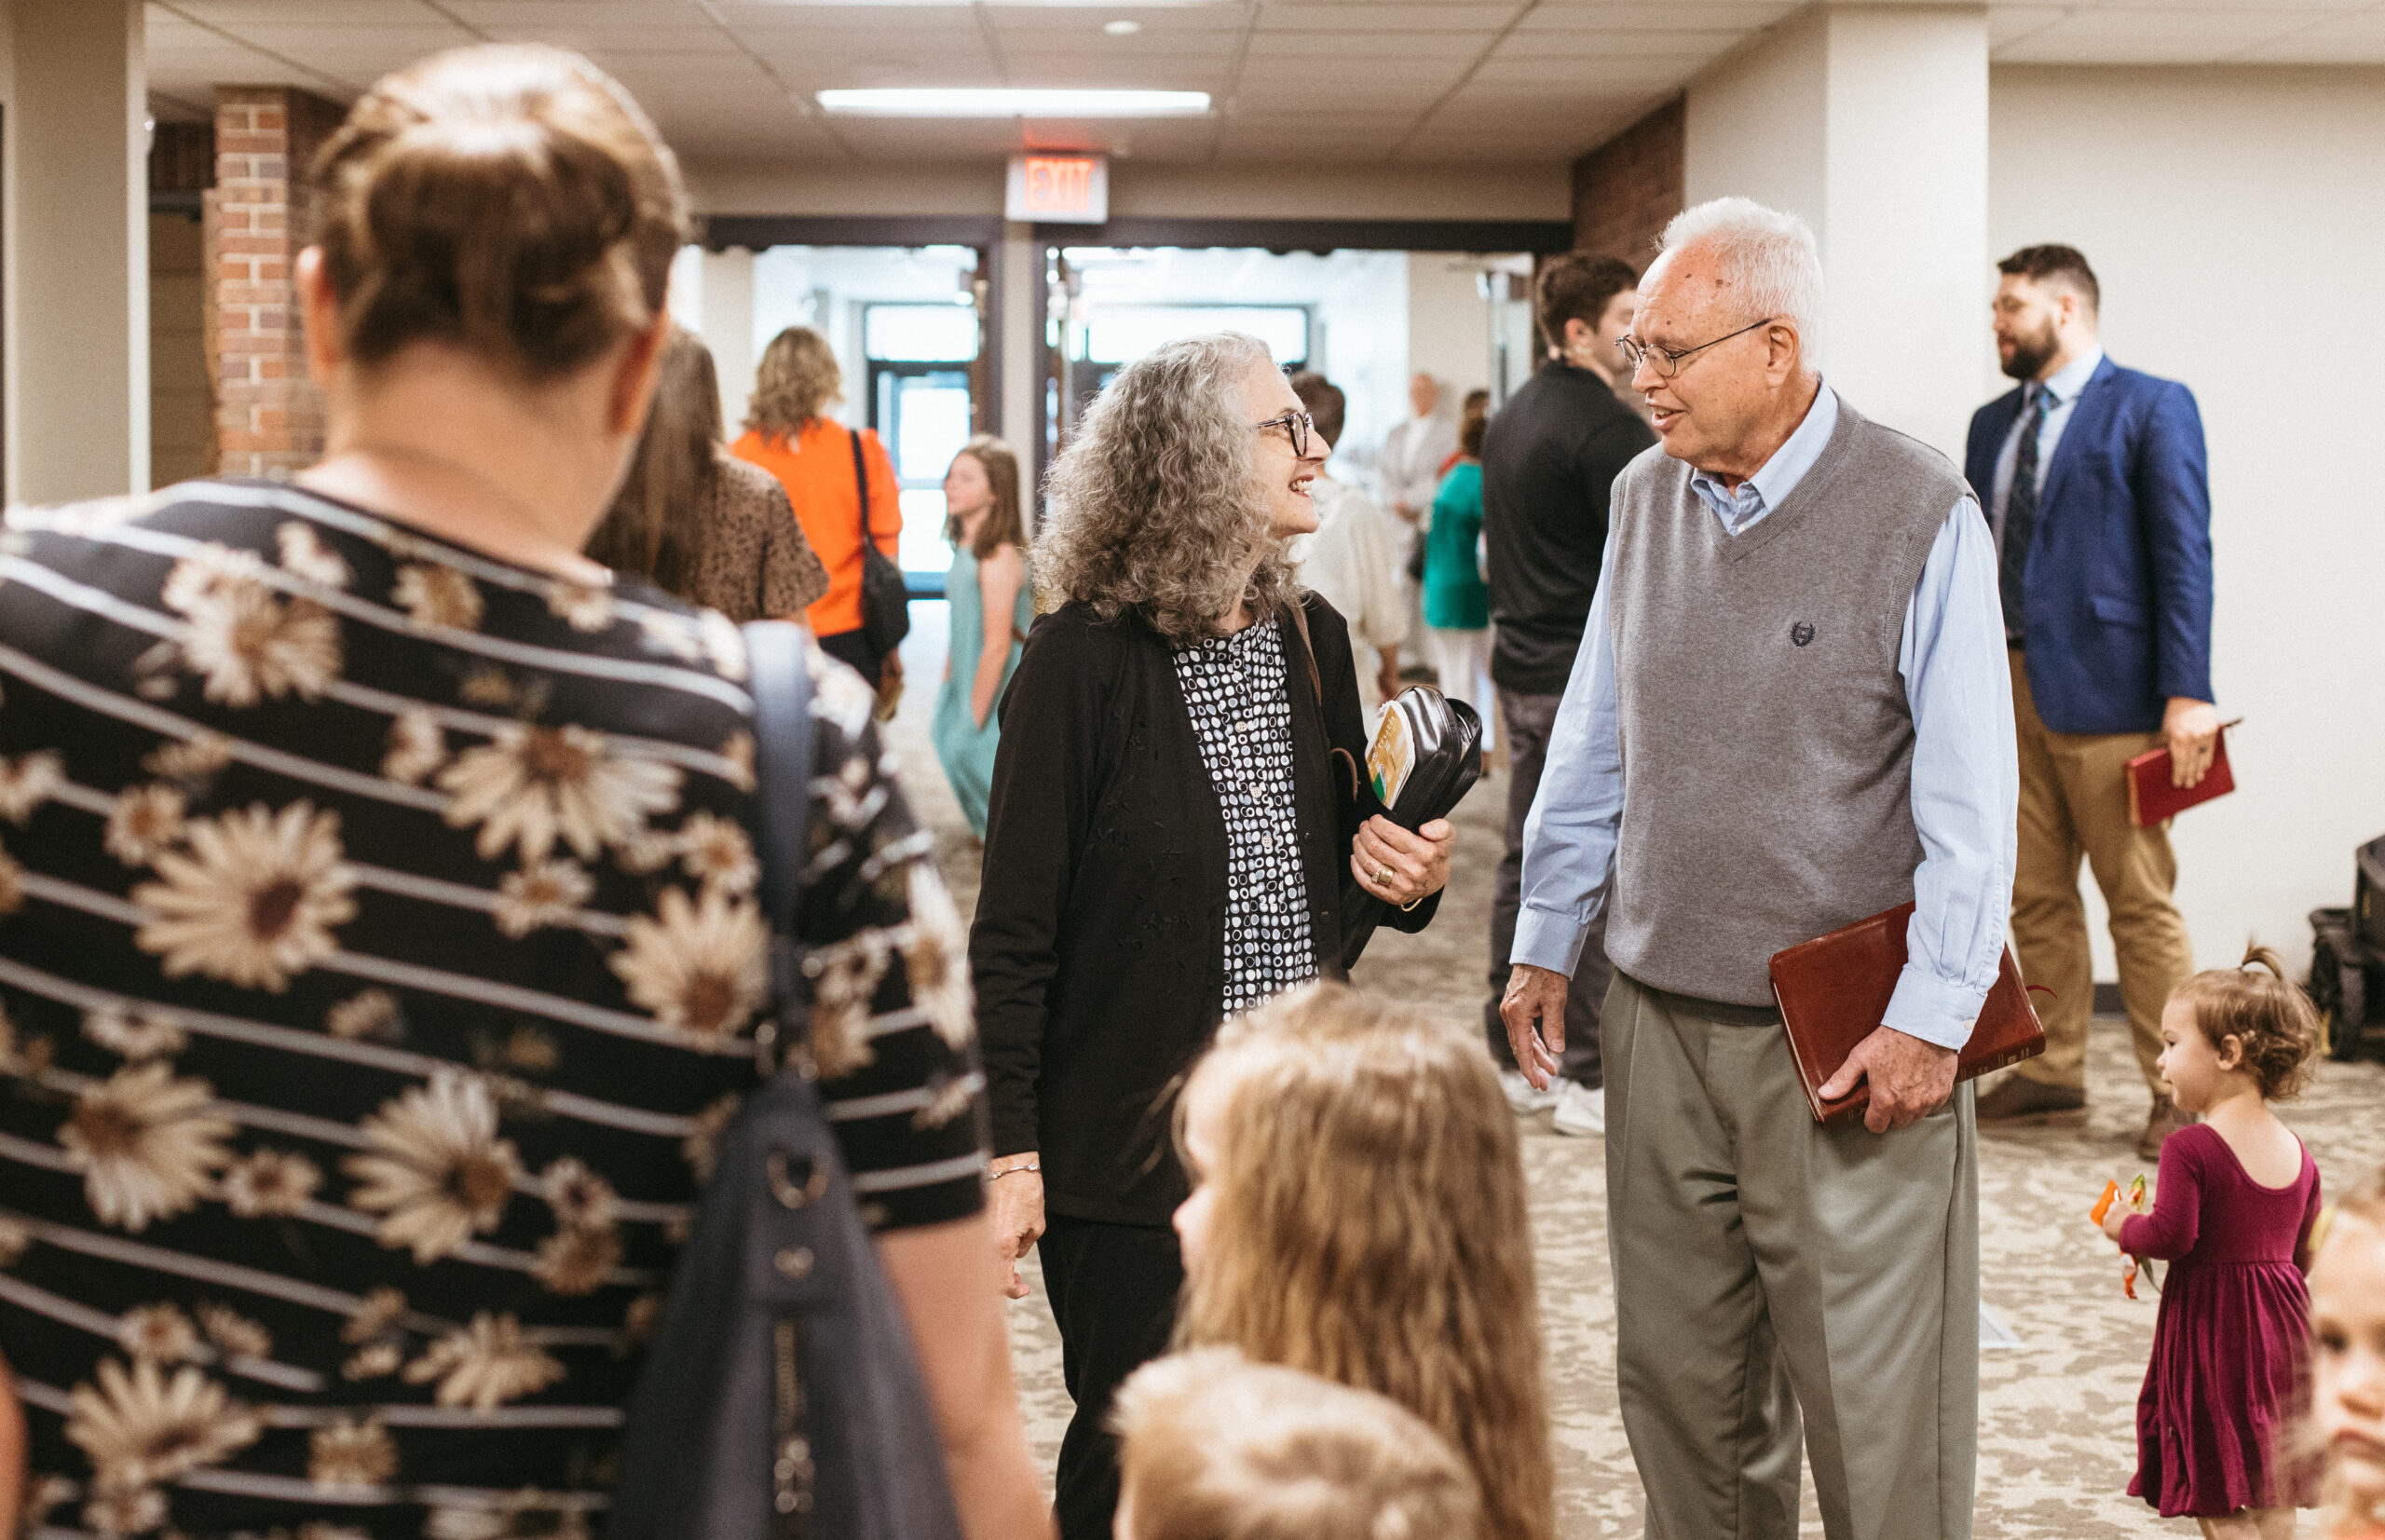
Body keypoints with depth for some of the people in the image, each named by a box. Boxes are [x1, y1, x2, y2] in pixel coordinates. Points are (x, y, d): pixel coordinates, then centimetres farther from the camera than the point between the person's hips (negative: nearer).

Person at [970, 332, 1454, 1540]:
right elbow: (1014, 931, -11)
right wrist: (1009, 1150, -14)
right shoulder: (1083, 660, -12)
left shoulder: (1310, 639, 7)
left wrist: (1402, 878, -1)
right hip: (1133, 1152, -6)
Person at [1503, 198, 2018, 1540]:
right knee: (1680, 1385, 14)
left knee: (1873, 1408, 0)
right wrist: (1547, 944, 15)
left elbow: (1972, 801, -10)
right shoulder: (1645, 499, 8)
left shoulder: (1920, 514, -10)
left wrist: (1930, 1020, -14)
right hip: (1662, 1025, 5)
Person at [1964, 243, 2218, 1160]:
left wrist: (2187, 694, -16)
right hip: (2008, 688, 6)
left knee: (2141, 901, -2)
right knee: (2036, 896, 10)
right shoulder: (1992, 424, 17)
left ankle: (2175, 1091, 7)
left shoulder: (2152, 408, -3)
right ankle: (2052, 1075, 20)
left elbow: (2183, 557, -9)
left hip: (2105, 690, -6)